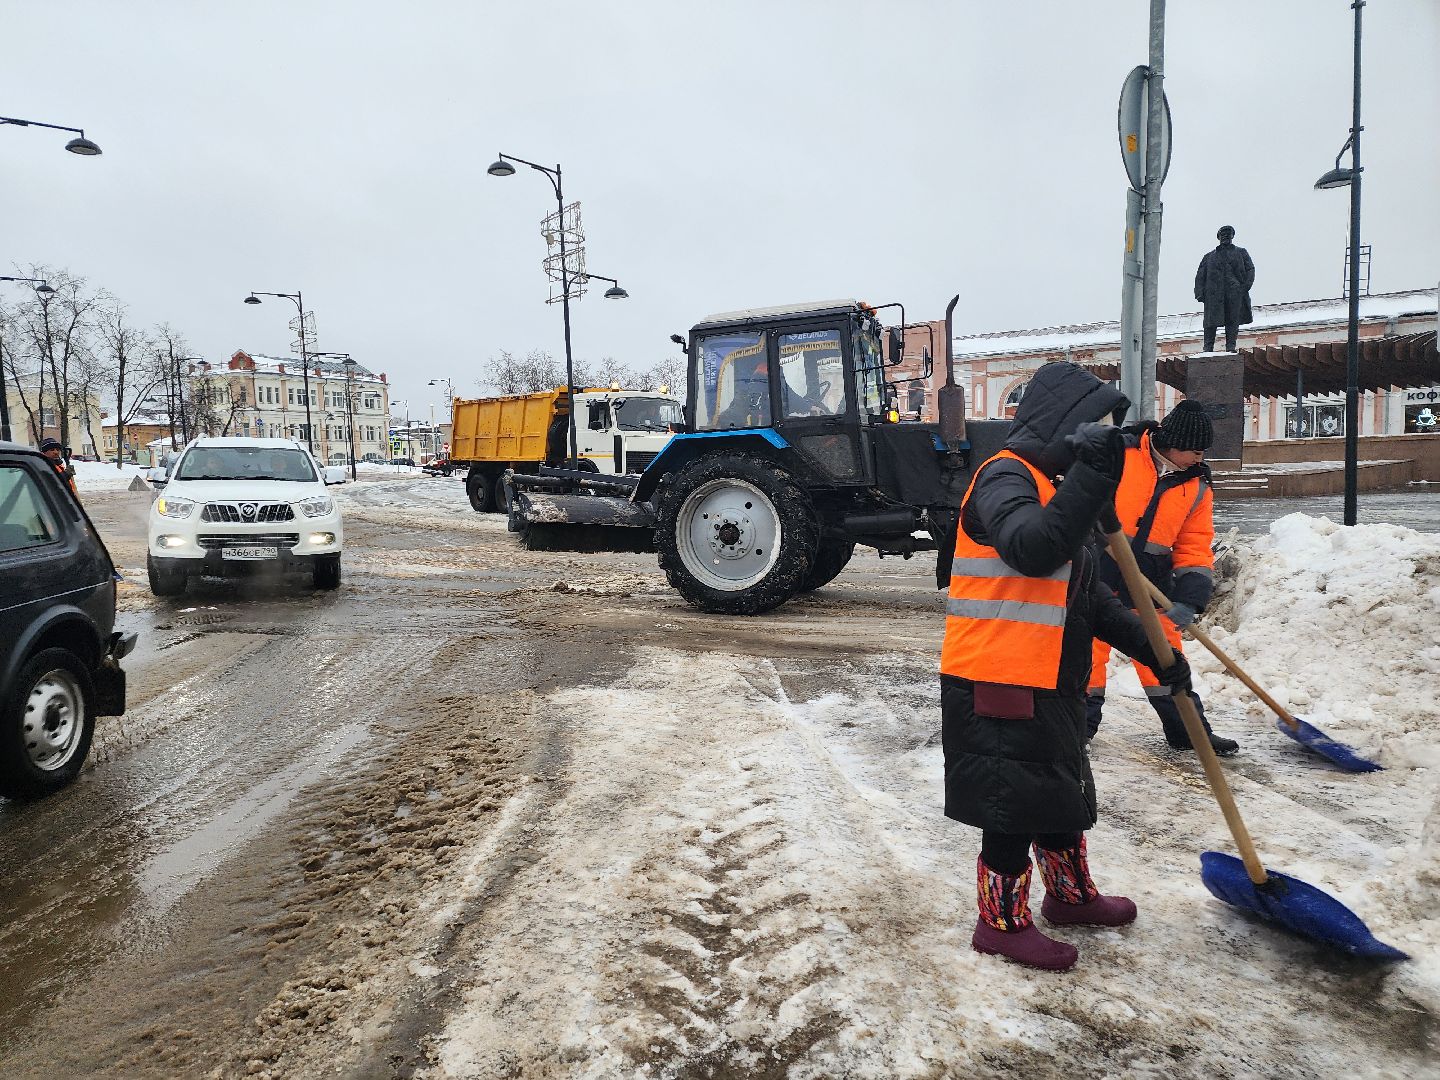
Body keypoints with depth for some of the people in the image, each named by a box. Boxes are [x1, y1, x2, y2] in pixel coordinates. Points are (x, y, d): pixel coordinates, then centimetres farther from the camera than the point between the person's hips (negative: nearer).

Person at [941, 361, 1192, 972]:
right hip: (998, 686, -10)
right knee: (1013, 807, 2)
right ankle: (1002, 923, 20)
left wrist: (1154, 649, 14)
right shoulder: (1007, 476, -14)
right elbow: (1031, 550, -36)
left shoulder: (1054, 486, 18)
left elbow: (1090, 599, 20)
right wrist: (1092, 479, -37)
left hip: (1050, 686, 10)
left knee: (1061, 793, 24)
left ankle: (1070, 895, 44)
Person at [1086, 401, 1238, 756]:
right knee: (1090, 639, -1)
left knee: (1163, 648, 10)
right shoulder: (1120, 452, -10)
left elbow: (1195, 547, 3)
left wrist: (1188, 600, -7)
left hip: (1149, 573, 4)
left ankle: (1189, 729, 21)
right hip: (1099, 558, -4)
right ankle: (1082, 719, 14)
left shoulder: (1196, 486, 4)